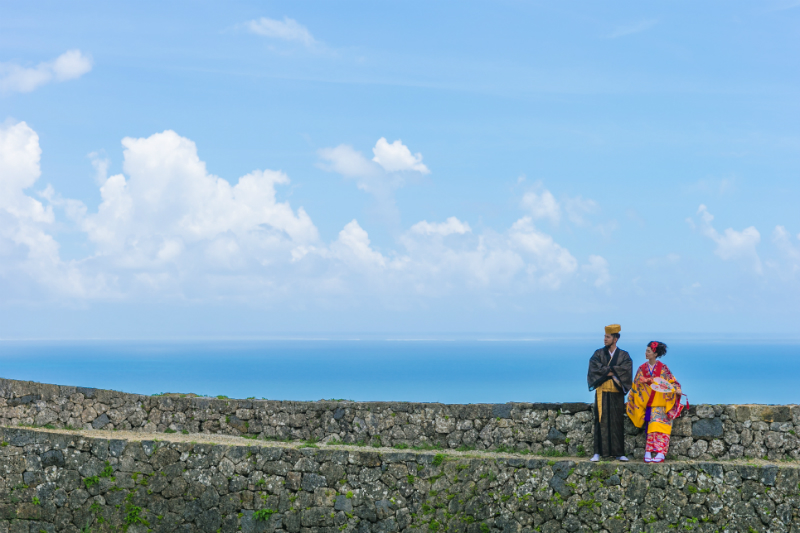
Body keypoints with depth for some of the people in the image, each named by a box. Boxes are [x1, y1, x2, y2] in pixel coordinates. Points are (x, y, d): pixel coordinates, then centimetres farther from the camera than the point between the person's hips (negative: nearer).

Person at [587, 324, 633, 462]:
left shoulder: (624, 355, 6)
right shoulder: (599, 354, 7)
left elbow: (626, 369, -11)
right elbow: (594, 367, -10)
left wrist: (606, 370, -15)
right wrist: (613, 372, -15)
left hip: (617, 393, 0)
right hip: (602, 392, 0)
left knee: (617, 422, 0)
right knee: (601, 421, -5)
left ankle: (619, 453, 4)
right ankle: (598, 453, -5)